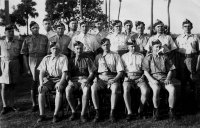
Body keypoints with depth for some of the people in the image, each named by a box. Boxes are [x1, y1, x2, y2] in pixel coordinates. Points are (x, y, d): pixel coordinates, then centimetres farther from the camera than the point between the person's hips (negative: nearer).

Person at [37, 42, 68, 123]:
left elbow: (64, 73, -8)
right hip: (48, 79, 3)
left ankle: (56, 115, -29)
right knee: (41, 90, -26)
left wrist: (60, 83, -23)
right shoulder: (46, 58, 9)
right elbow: (41, 72, 4)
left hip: (59, 79, -3)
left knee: (59, 90, -35)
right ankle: (42, 115, -20)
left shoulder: (63, 58, 0)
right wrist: (41, 83, -12)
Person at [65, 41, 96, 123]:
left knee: (86, 90, -37)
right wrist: (70, 81, -9)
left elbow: (91, 73, 8)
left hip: (84, 79, -1)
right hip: (74, 80, 2)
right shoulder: (71, 60, 19)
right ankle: (73, 112, -16)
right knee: (68, 89, -32)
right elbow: (68, 73, 12)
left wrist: (87, 80, -12)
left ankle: (83, 114, -28)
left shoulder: (87, 60, 14)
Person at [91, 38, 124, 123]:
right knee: (93, 88, -30)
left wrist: (114, 79, -12)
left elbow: (120, 71, 5)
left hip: (112, 78, -2)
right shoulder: (98, 57, 20)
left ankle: (112, 113, -26)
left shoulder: (115, 56, 12)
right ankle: (97, 113, -22)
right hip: (101, 78, 2)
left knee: (115, 89, -36)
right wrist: (95, 78, -5)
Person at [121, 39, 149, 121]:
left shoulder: (141, 56, 16)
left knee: (146, 91, -29)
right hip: (128, 77, -1)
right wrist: (126, 77, -5)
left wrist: (142, 77, -3)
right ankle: (129, 112, -27)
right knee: (126, 90, -34)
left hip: (139, 77, 1)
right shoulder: (124, 57, 15)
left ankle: (140, 110, -6)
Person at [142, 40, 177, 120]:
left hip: (164, 78, 3)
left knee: (172, 89, -28)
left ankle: (171, 110, -14)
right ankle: (156, 111, -17)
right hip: (153, 78, -2)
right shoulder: (148, 58, 11)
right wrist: (152, 80, -13)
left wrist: (168, 78, -3)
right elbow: (146, 72, 2)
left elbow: (170, 70, 16)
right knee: (156, 90, -36)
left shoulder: (164, 57, 19)